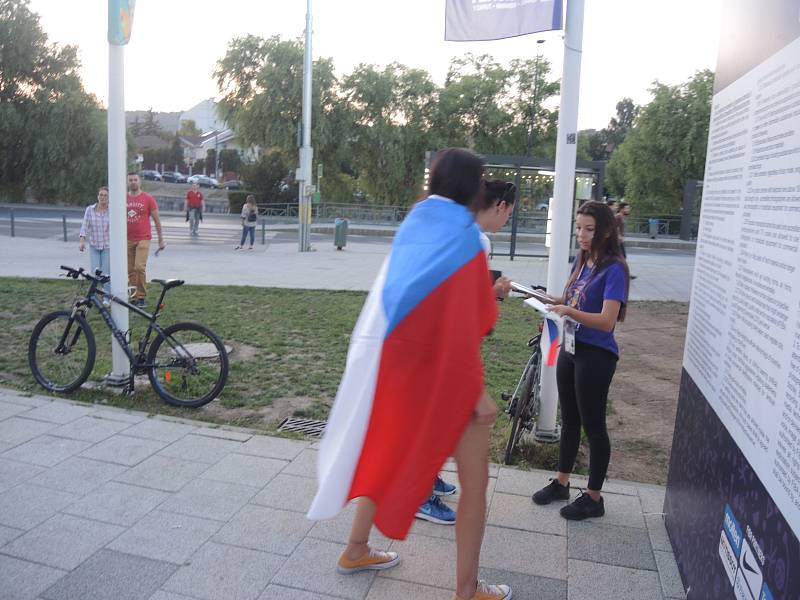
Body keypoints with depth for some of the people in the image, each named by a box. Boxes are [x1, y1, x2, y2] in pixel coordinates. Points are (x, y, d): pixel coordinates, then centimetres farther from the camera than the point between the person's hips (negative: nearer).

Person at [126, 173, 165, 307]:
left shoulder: (148, 198, -1)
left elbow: (156, 219, 3)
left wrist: (161, 239, 3)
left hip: (143, 239, -3)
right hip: (127, 240, 4)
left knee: (139, 268, -14)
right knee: (130, 270, 5)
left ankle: (141, 297, -3)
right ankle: (134, 298, 13)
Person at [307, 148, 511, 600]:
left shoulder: (417, 225, 7)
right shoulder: (462, 236, -17)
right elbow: (462, 325, -21)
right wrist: (478, 390, -16)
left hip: (402, 364, 8)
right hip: (446, 374, -8)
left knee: (393, 457, 24)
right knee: (475, 480, 8)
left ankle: (356, 550, 38)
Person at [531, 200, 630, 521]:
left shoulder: (613, 269, -16)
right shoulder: (581, 260, 6)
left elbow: (607, 320, -24)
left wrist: (570, 312, -37)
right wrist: (550, 300, -1)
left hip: (596, 356, -7)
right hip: (570, 349, 8)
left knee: (593, 425, 5)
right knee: (569, 419, 19)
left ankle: (593, 497, 21)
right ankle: (561, 481, 35)